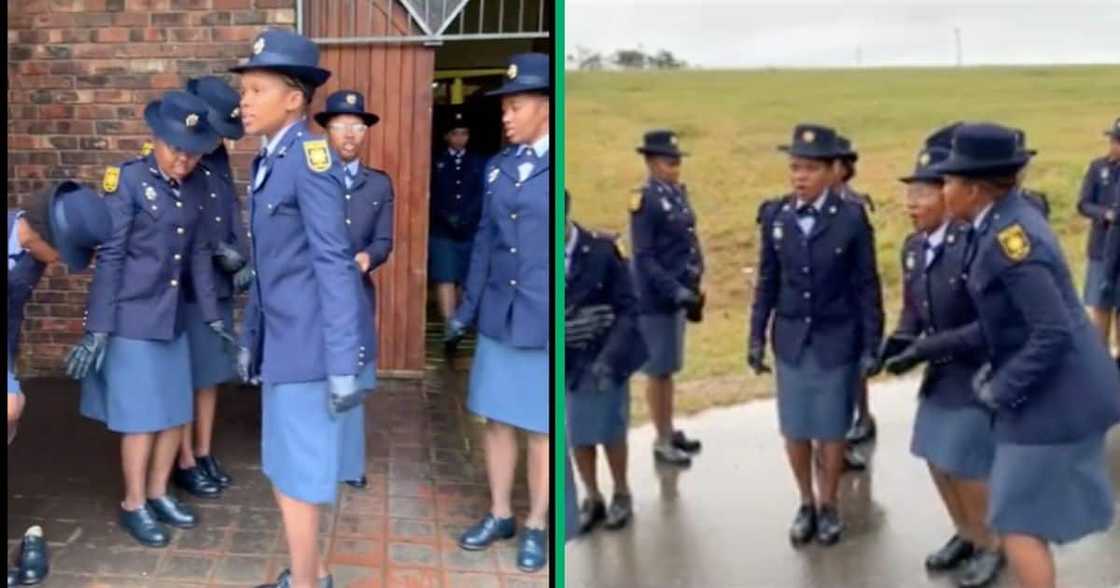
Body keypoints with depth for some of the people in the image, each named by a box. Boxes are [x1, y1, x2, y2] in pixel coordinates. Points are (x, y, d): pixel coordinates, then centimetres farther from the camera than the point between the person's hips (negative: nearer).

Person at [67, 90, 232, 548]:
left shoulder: (197, 186, 4)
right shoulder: (127, 180, -12)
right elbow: (109, 257, -13)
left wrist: (212, 316, 8)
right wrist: (98, 328, -15)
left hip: (174, 319, 6)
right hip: (132, 320, -6)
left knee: (176, 412, 12)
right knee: (143, 417, 2)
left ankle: (158, 495, 30)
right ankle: (133, 506, 19)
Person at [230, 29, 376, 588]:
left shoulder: (311, 156, -16)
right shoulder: (266, 163, 11)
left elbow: (333, 263, -20)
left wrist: (343, 365, -22)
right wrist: (251, 338, 17)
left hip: (312, 343, -9)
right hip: (283, 339, 9)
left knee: (296, 476, 1)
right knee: (284, 469, 18)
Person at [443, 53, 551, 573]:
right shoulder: (497, 167, 8)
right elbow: (484, 241, 14)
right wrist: (467, 307, 15)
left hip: (544, 322, -5)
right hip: (497, 317, 5)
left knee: (540, 429, 7)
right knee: (497, 420, 14)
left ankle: (536, 527, 23)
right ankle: (499, 515, 30)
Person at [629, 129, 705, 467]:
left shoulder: (678, 194, 8)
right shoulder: (645, 202, -15)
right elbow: (643, 259, -18)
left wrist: (693, 286, 9)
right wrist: (675, 291, -22)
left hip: (678, 295, 8)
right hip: (656, 299, -7)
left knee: (669, 368, 17)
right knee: (658, 370, 2)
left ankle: (670, 431, 28)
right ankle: (662, 441, 12)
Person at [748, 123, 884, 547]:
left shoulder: (852, 217, -10)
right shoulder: (774, 215, -1)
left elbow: (867, 285, -6)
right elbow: (767, 281, 5)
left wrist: (872, 346, -7)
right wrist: (756, 336, 3)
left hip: (837, 341, -2)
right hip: (791, 339, 3)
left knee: (831, 429, 8)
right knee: (794, 428, 9)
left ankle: (828, 505, 27)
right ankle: (806, 503, 28)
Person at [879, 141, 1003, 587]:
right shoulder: (913, 246, -1)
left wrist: (928, 349, -28)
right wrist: (899, 340, -11)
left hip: (979, 372, -7)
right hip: (942, 372, 7)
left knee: (966, 467, 2)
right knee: (936, 459, 16)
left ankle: (991, 545, 28)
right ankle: (965, 535, 39)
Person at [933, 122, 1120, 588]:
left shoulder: (1007, 236, -24)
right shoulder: (1006, 220, 5)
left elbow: (1053, 333, -27)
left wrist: (1000, 391, -17)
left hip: (1051, 395, -9)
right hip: (1060, 389, 9)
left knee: (1017, 521, 2)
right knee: (1032, 509, 22)